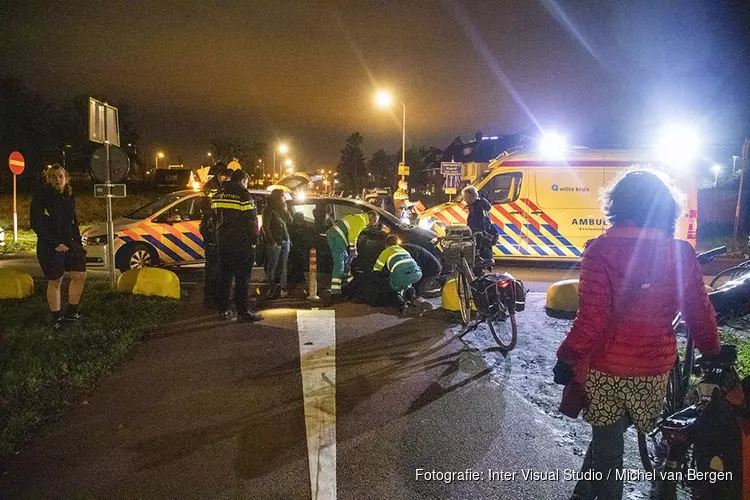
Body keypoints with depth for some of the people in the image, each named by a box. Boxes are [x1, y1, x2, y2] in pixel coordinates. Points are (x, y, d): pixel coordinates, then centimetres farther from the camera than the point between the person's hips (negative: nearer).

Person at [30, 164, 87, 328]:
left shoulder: (69, 198, 9)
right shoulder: (41, 197, -9)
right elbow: (36, 224, -14)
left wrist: (79, 245, 10)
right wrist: (55, 244, -20)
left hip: (68, 242, 6)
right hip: (49, 246, -6)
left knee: (80, 275, 2)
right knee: (55, 282, 1)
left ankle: (71, 312, 16)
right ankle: (56, 317, 14)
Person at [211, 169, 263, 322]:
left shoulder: (218, 195, 11)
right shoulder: (244, 196, -10)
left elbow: (215, 218, 16)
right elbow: (251, 221, -11)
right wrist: (254, 239, -2)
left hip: (223, 241, 7)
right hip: (241, 242, -7)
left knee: (225, 276, 13)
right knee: (242, 278, -4)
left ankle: (224, 310, 17)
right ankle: (243, 312, -5)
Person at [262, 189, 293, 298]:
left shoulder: (281, 209, 15)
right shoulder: (269, 209, -6)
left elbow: (290, 221, 12)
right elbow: (265, 227, -10)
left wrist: (285, 210, 0)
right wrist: (272, 242, -15)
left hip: (285, 241, 6)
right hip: (275, 242, -6)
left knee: (283, 266, 5)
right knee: (272, 266, -1)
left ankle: (283, 289, 9)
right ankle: (271, 290, 4)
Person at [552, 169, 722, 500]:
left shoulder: (601, 250, -16)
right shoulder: (682, 254, -5)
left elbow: (592, 318, -19)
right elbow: (700, 315, 3)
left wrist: (567, 358, -7)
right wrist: (712, 352, 21)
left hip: (605, 369, -3)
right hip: (655, 371, 3)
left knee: (607, 445, 15)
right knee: (608, 438, 23)